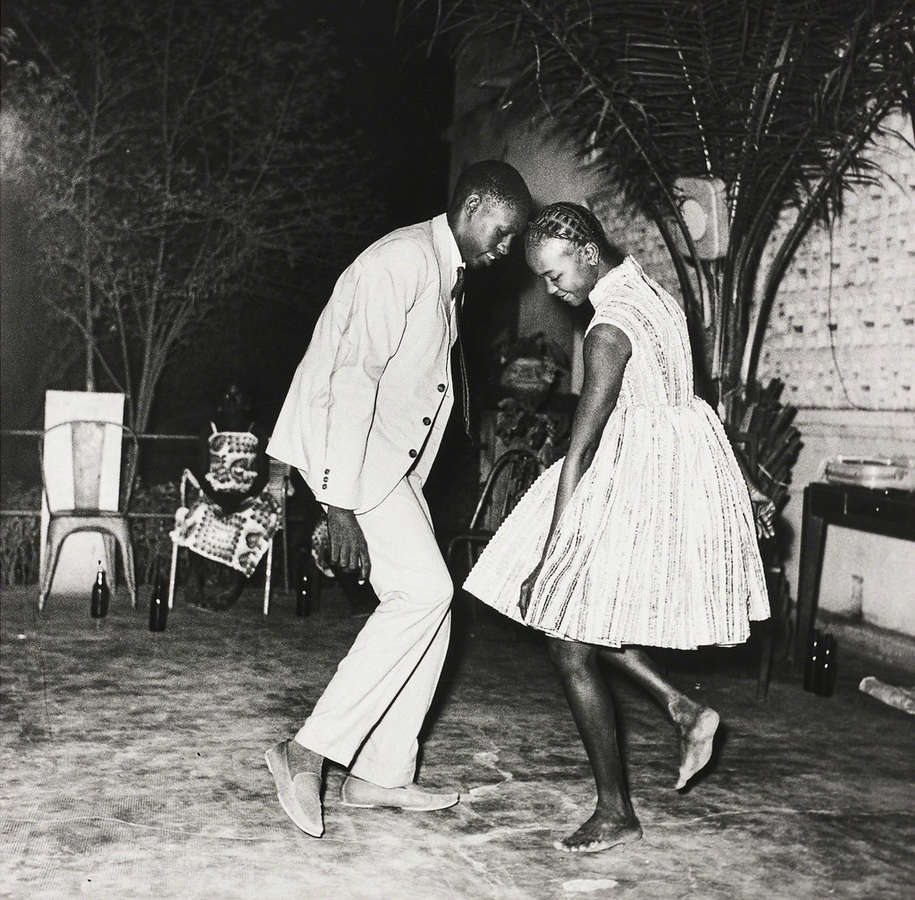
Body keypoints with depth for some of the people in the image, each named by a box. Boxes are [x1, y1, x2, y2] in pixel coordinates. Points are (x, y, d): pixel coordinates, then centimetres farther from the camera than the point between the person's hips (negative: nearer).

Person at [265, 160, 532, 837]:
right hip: (348, 446, -10)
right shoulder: (404, 259, -15)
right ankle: (308, 751, -10)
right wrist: (341, 502, -27)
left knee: (429, 602, 5)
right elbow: (355, 376, -23)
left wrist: (405, 489, 13)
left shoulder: (448, 273, 17)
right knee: (424, 591, -17)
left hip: (394, 457, 10)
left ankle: (382, 774, 11)